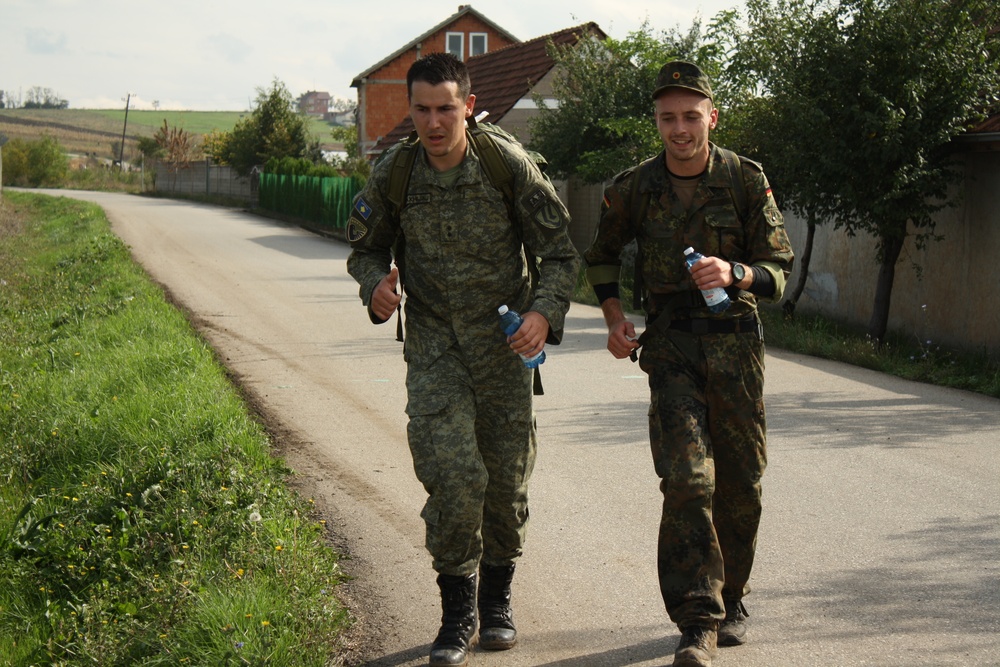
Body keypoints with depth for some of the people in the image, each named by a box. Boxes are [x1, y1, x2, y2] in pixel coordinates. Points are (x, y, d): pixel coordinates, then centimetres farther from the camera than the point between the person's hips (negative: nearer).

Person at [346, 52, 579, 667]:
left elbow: (561, 254, -4)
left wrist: (545, 313, -22)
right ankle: (458, 613, 5)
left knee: (507, 477, 7)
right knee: (453, 475, -13)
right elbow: (366, 248, 10)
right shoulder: (394, 174, -6)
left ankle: (497, 599, 31)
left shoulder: (511, 166, -11)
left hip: (503, 340, 0)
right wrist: (376, 285, -13)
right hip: (433, 344, 0)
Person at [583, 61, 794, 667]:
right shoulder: (634, 189, 0)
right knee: (687, 478, -14)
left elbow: (779, 270, -4)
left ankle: (730, 599, 29)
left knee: (741, 483, 7)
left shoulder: (746, 180, -3)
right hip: (671, 346, 0)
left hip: (736, 343, 1)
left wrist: (733, 272, -24)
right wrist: (614, 318, 4)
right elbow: (602, 256, 18)